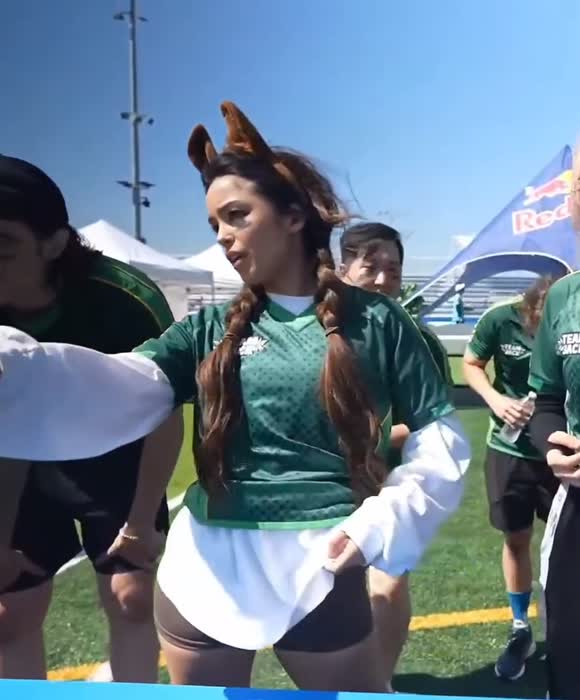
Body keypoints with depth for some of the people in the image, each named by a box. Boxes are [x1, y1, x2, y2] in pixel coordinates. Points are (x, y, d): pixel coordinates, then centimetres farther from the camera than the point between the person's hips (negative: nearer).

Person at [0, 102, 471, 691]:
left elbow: (440, 438, 1)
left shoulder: (375, 322, -3)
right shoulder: (211, 331, 3)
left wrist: (380, 525, -11)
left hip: (322, 570, -2)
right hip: (206, 571, 3)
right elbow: (114, 392, -14)